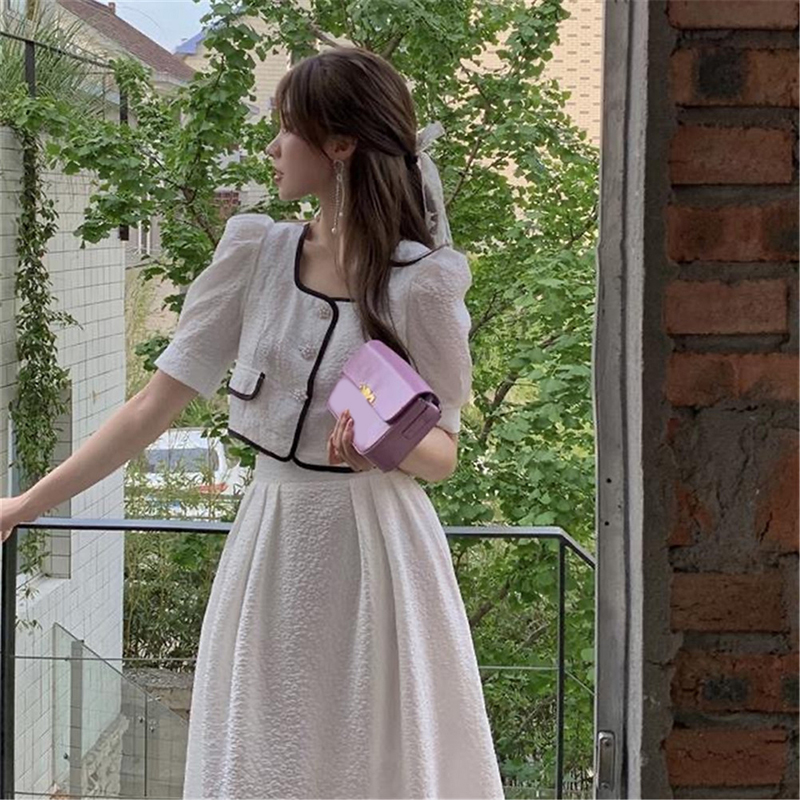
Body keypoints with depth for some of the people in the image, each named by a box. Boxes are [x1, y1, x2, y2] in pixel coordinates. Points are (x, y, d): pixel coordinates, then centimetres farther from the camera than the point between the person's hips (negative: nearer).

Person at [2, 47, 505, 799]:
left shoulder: (420, 282, -11)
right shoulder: (256, 256, 0)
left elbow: (444, 450, -1)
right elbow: (153, 405, 3)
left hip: (374, 553, -4)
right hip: (269, 551, 4)